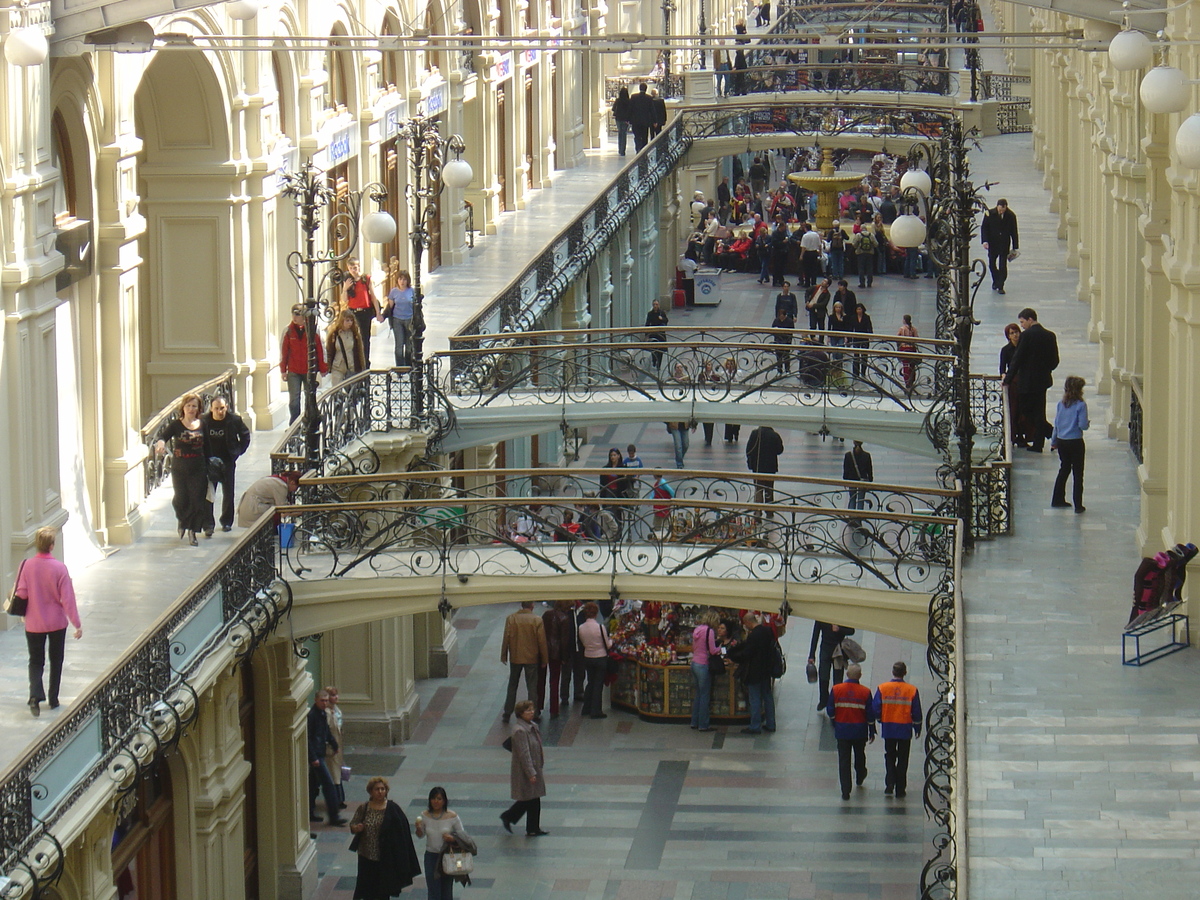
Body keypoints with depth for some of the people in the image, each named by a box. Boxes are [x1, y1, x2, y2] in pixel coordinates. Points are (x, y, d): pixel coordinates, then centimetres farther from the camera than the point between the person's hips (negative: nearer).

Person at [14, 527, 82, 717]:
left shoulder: (27, 566, -12)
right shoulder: (59, 568, -17)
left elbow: (21, 595, -7)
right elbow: (67, 599, -15)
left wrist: (24, 614, 14)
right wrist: (77, 624, -7)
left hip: (34, 623, 1)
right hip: (57, 623, -1)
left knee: (36, 662, 11)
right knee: (56, 662, 17)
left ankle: (35, 696, -11)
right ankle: (53, 699, 22)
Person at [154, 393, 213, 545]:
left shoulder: (202, 425, 5)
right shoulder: (176, 424, -3)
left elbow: (206, 448, 10)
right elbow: (164, 435, -18)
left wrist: (207, 468, 9)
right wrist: (161, 442, -42)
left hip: (198, 469, 1)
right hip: (179, 468, -1)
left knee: (197, 499, -3)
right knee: (180, 499, 4)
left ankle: (192, 531, 7)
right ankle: (183, 521, 34)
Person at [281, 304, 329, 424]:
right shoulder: (288, 331, 0)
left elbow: (320, 350, 3)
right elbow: (283, 351, 5)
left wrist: (323, 368, 4)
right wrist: (283, 370, 3)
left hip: (309, 371, 0)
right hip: (293, 371, 0)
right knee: (294, 399, -4)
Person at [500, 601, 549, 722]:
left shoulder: (511, 619, -9)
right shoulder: (537, 621, -11)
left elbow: (506, 639, -6)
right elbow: (542, 641, -8)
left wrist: (504, 656, 5)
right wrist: (544, 659, 2)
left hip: (515, 658, 1)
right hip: (532, 658, -1)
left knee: (512, 686, 14)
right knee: (532, 687, 9)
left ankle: (507, 714, 15)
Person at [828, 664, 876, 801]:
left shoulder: (836, 689, -10)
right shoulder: (865, 692, -11)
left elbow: (830, 711, -4)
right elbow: (870, 715, -6)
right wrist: (872, 732, 6)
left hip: (842, 731, -1)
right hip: (860, 731, 1)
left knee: (844, 760, 4)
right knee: (859, 755, 25)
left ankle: (845, 791, 1)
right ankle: (860, 778, 48)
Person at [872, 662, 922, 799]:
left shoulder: (882, 688, -8)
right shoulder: (912, 690, -9)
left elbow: (875, 710, -7)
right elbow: (916, 712, -3)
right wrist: (917, 728, 11)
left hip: (888, 728, 0)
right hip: (905, 729, 0)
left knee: (889, 757, 16)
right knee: (903, 759, 10)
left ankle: (889, 785, 2)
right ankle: (900, 789, 12)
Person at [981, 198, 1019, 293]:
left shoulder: (1011, 216, -7)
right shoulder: (989, 214, -8)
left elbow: (1014, 232, 1)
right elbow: (984, 228, -1)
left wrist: (1015, 247, 1)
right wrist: (985, 241, -14)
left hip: (1005, 244, -1)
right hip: (992, 243, 1)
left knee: (1003, 265, -5)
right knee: (992, 264, 9)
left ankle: (1000, 286, 3)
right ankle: (995, 281, 34)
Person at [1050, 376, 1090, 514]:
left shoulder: (1061, 404, 1)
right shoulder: (1081, 405, -15)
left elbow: (1056, 423, 7)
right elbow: (1083, 425, -19)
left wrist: (1054, 441, 17)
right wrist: (1088, 423, 5)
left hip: (1061, 442, 5)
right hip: (1075, 442, -5)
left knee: (1064, 470, 22)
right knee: (1078, 474, 3)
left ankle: (1057, 499, 28)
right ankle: (1078, 505, 2)